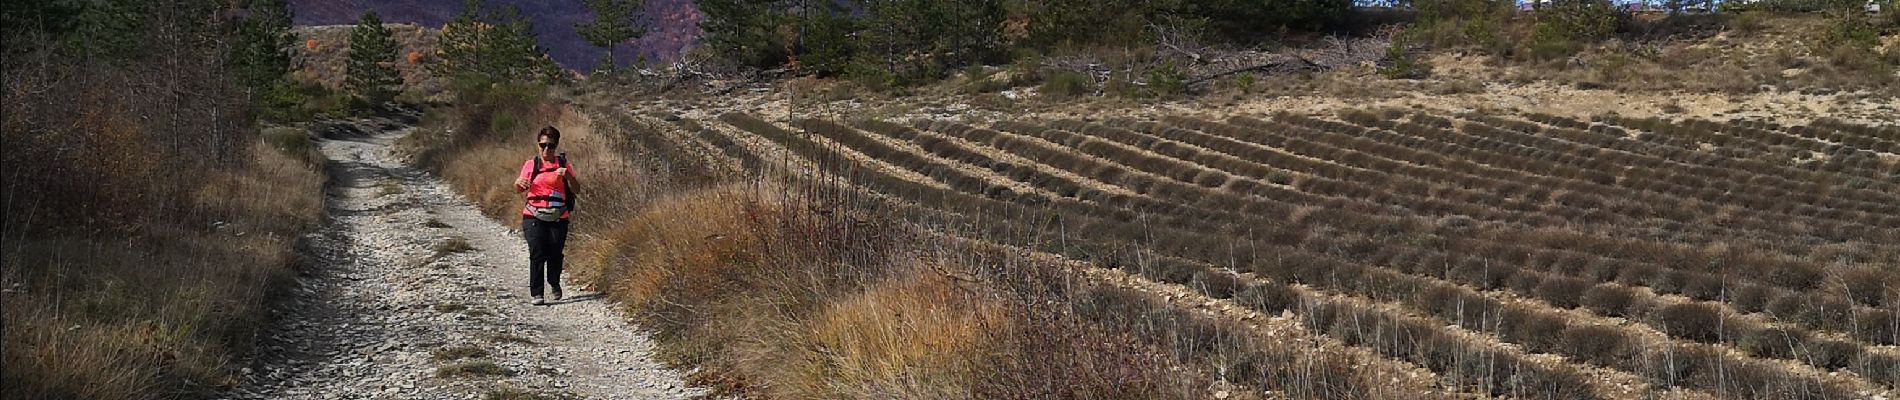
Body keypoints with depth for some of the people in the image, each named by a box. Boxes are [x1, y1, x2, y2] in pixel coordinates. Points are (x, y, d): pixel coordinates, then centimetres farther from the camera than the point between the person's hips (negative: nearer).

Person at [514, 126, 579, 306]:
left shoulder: (563, 164, 6)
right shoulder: (531, 165, 6)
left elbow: (575, 189, -1)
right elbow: (519, 190, 9)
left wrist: (568, 175, -20)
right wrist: (519, 183, -15)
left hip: (558, 218, 1)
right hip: (534, 217, -1)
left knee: (555, 254, 3)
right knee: (537, 254, -10)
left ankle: (554, 283, 32)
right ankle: (536, 293, -6)